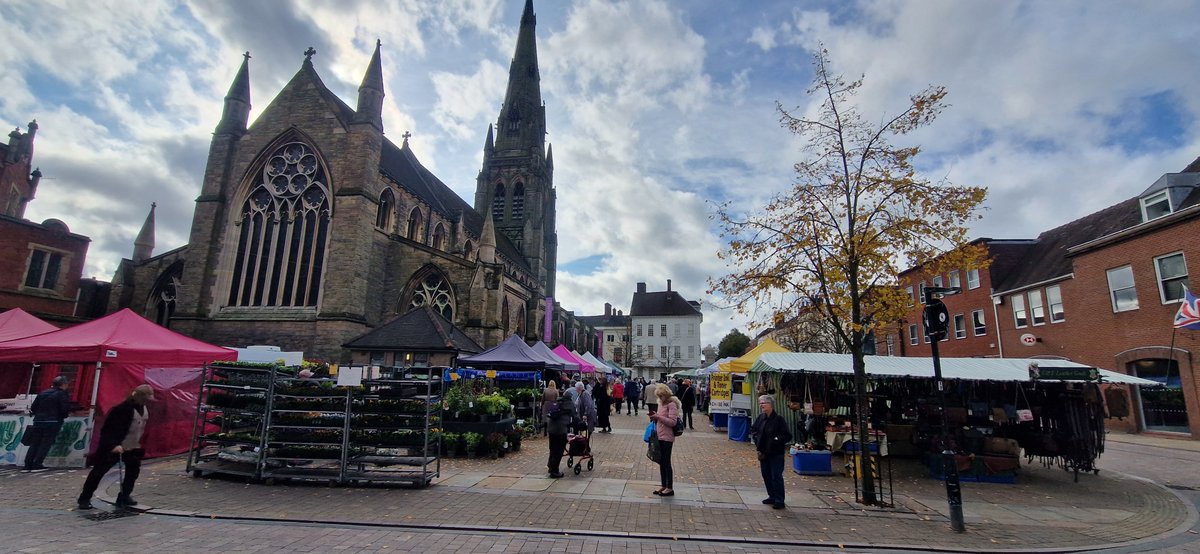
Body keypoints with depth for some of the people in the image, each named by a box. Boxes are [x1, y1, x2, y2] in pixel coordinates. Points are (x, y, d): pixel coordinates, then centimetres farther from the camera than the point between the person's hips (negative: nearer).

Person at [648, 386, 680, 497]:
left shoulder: (672, 404, -12)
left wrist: (658, 416, -20)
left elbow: (672, 422, -19)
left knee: (666, 462, -2)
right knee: (661, 462, 13)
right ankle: (664, 486, 23)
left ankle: (670, 488, 8)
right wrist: (655, 415, 3)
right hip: (660, 437, 9)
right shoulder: (663, 404, 14)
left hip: (667, 438, -9)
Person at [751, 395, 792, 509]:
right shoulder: (760, 418, 3)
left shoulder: (779, 419, -15)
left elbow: (787, 436, -14)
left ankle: (779, 501, 8)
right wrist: (757, 441, 6)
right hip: (763, 452, 7)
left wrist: (777, 440, -24)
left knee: (776, 477, -3)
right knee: (766, 475, 15)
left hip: (776, 454, -7)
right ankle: (772, 497, 30)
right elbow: (753, 430, 18)